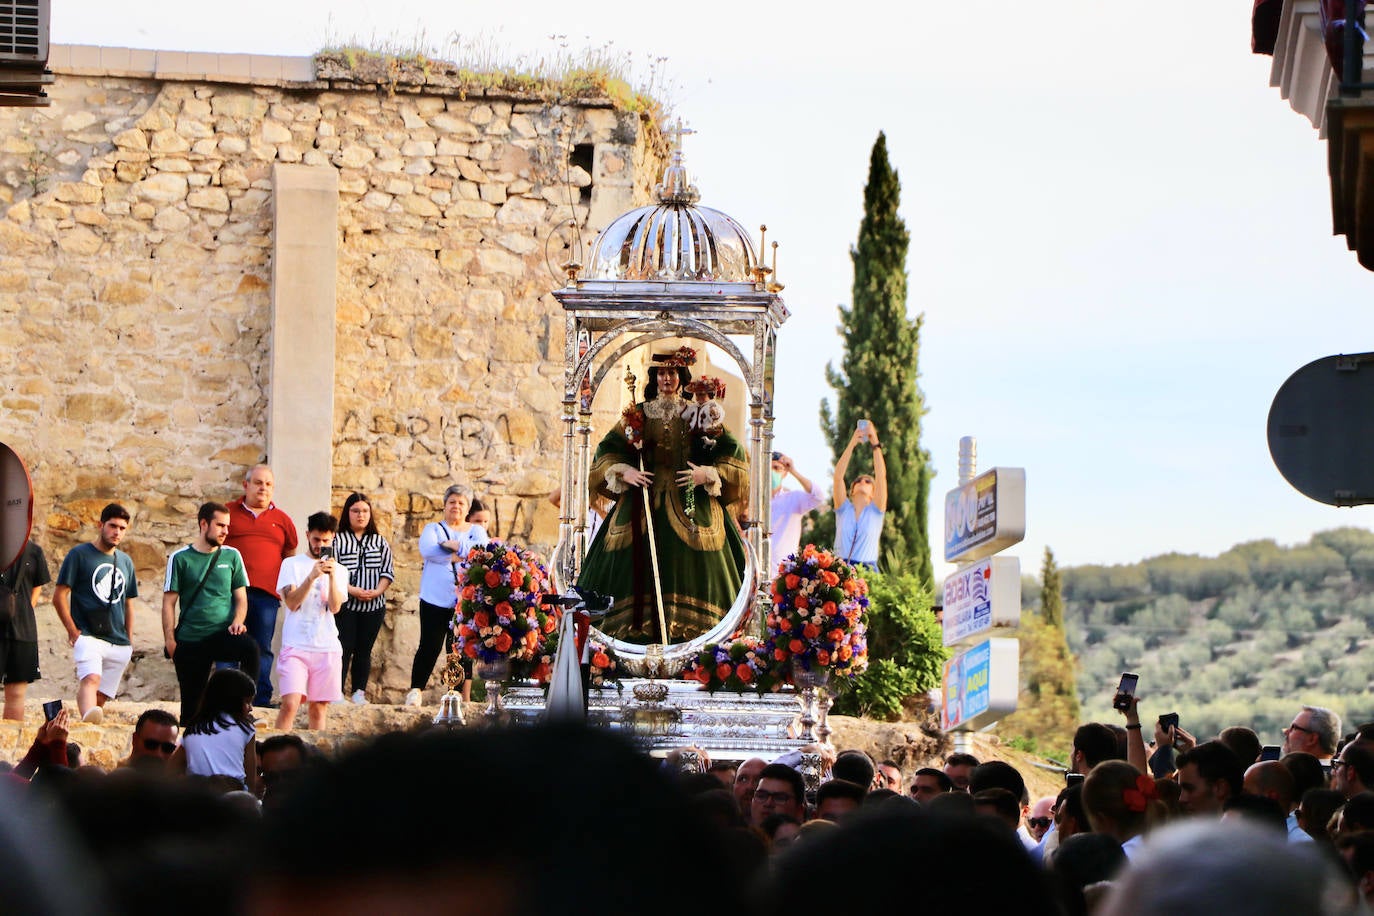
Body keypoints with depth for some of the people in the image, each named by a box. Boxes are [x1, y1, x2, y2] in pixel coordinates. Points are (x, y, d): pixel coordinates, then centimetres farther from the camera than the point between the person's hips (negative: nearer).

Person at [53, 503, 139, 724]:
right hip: (89, 636, -6)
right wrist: (73, 631, -7)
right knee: (91, 679, -31)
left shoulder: (125, 562, 20)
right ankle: (87, 719, -56)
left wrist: (129, 641, 20)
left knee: (101, 696, 1)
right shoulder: (79, 555, 4)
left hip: (119, 643, 6)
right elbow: (59, 596, 1)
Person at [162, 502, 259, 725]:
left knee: (250, 647, -30)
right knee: (191, 702, 2)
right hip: (189, 640, -1)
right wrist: (170, 641, -6)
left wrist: (237, 622, -10)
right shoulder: (180, 558, 2)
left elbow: (241, 597, 10)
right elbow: (169, 603, 2)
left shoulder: (231, 556, 9)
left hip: (223, 634, 1)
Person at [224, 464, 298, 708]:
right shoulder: (228, 513, 11)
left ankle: (261, 700, 4)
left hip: (266, 594, 2)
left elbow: (290, 557, 24)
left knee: (262, 650, 2)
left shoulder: (282, 520, 16)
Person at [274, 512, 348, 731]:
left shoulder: (340, 571, 12)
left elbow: (335, 607, -1)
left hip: (328, 647, 2)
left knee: (319, 707, 4)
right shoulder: (292, 564, 7)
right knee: (290, 703, -15)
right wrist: (312, 576, -17)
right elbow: (292, 603, -6)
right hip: (296, 645, -2)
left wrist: (332, 576, -15)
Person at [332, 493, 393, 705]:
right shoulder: (338, 540, 3)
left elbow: (387, 572, 9)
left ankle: (359, 692, 9)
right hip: (345, 606, -3)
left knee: (364, 650, 6)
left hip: (373, 606, 3)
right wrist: (352, 590, -17)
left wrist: (377, 591, -9)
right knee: (343, 648, -8)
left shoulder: (380, 542, 13)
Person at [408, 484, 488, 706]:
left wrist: (454, 545, -11)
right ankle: (416, 690, 7)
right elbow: (426, 550, -9)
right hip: (435, 599, 0)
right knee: (430, 646, -3)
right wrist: (459, 556, -11)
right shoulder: (433, 529, 12)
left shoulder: (476, 531, 15)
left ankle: (464, 696, 2)